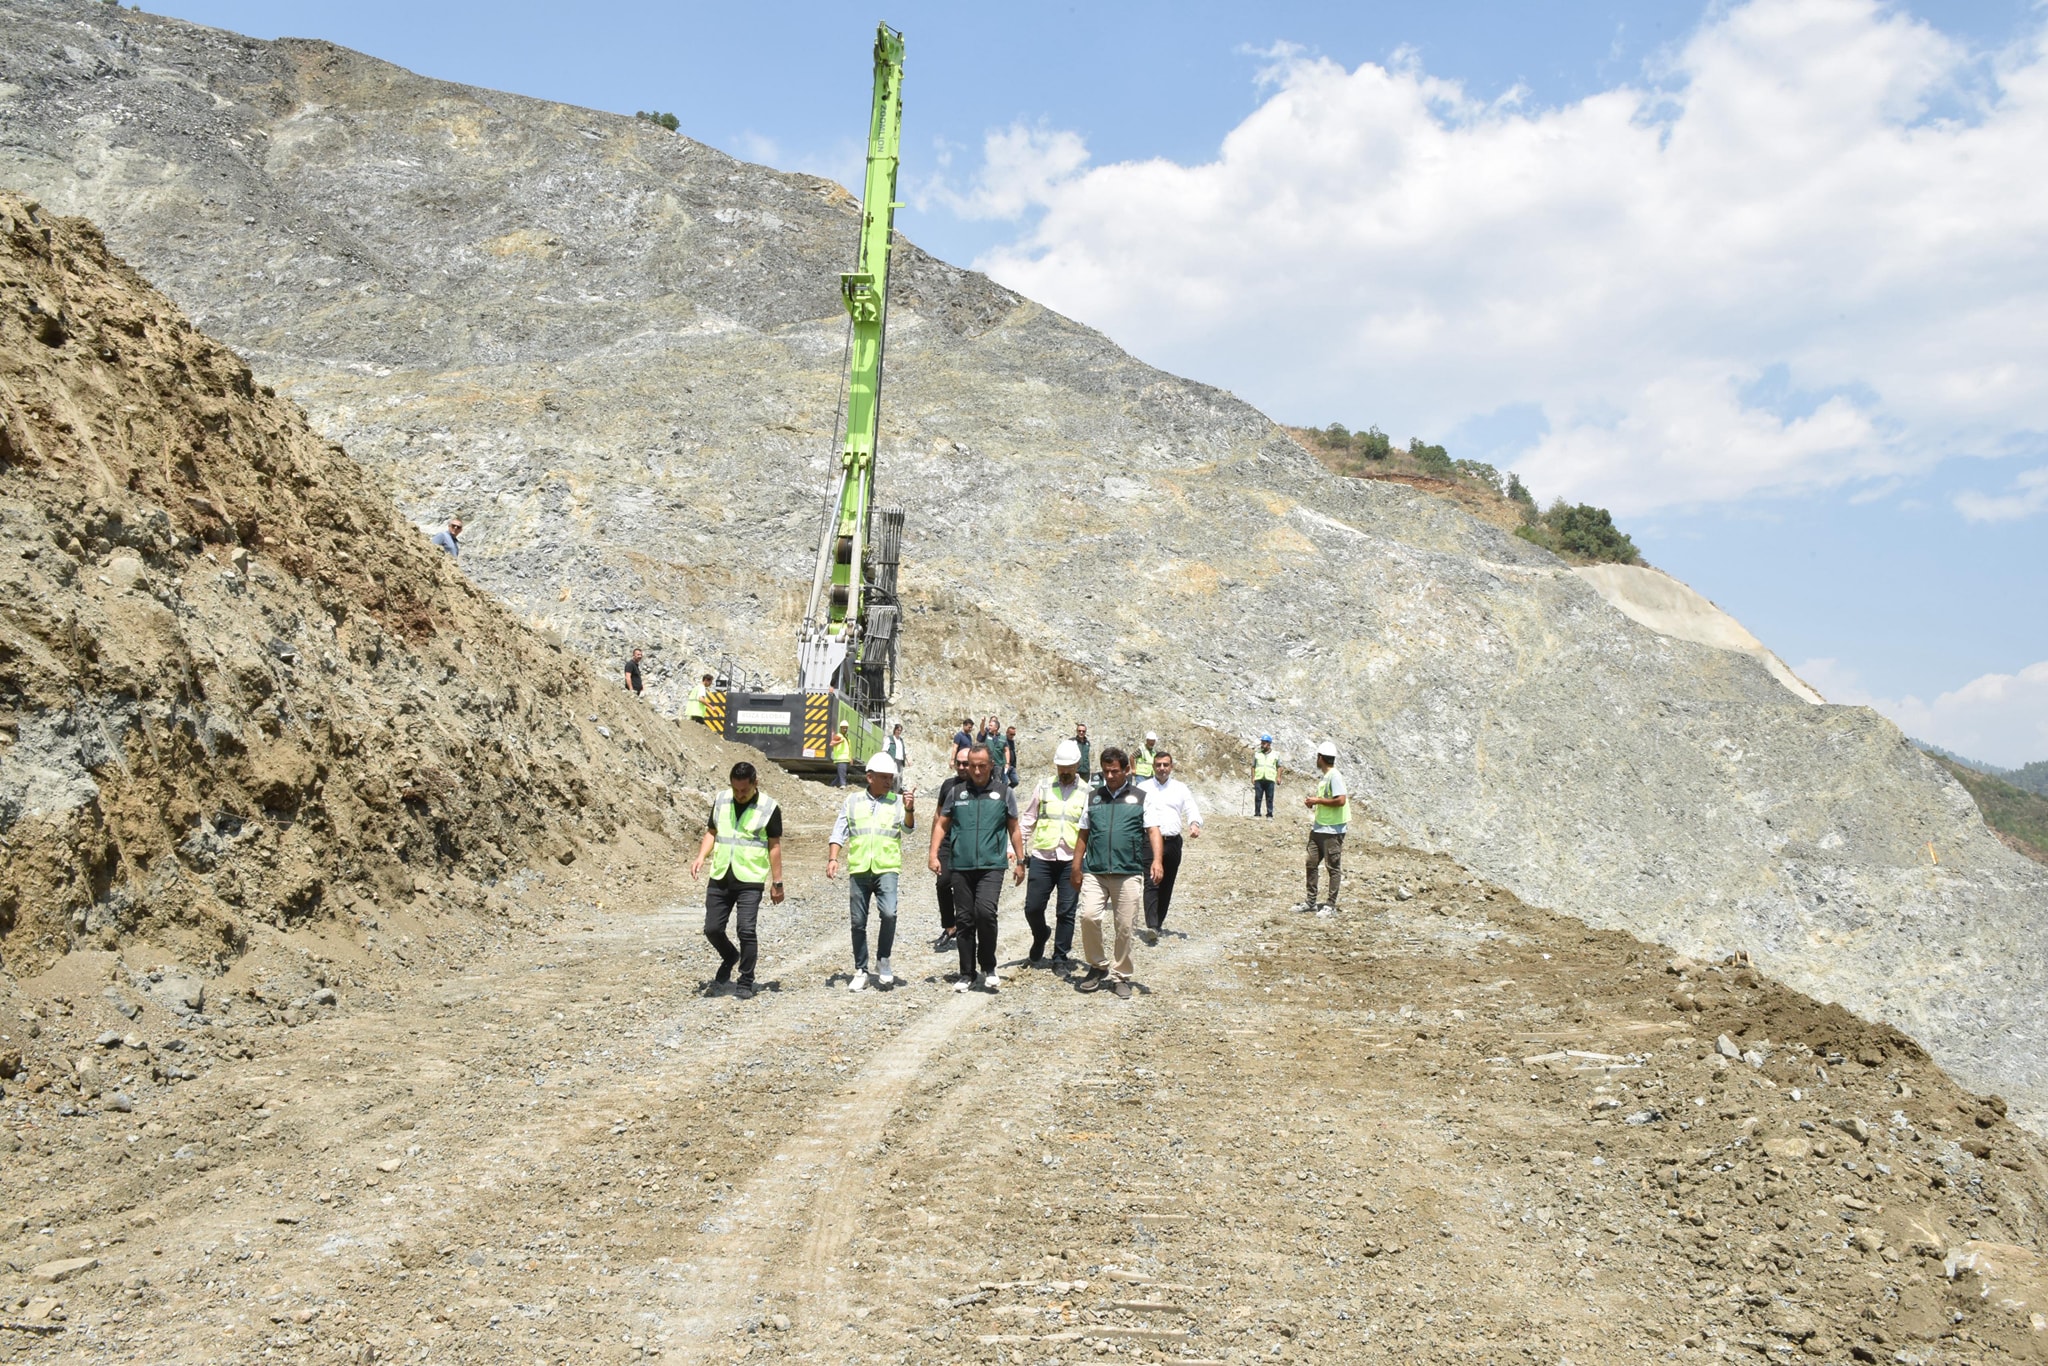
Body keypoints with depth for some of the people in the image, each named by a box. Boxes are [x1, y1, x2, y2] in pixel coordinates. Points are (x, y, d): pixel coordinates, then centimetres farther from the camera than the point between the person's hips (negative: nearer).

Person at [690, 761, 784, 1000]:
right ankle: (730, 956, 35)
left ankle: (746, 983, 5)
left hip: (750, 881, -4)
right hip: (720, 878, 4)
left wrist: (777, 882, -3)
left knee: (746, 930, -10)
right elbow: (711, 832, 16)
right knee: (712, 928, 3)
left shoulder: (769, 808, -4)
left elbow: (774, 846, -2)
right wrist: (701, 857, -2)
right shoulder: (721, 801, 7)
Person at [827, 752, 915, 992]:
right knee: (858, 922, 4)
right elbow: (839, 833, 9)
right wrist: (832, 859, -4)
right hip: (858, 870, 2)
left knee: (888, 913, -20)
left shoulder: (897, 801, 7)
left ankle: (883, 960, 1)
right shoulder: (852, 801, 11)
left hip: (886, 868, -2)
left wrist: (909, 811, -27)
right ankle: (861, 971, 14)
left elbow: (909, 828, -7)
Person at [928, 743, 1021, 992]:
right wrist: (934, 855, 2)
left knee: (985, 911, -20)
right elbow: (941, 825, 12)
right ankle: (966, 974, 16)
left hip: (992, 865, -2)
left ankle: (988, 967, -1)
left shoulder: (1004, 793, 6)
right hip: (962, 867, 2)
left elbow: (1013, 829, 11)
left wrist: (1020, 861, 9)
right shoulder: (957, 793, 9)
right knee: (964, 920, 5)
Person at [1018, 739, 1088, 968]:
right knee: (1032, 908, 3)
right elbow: (1027, 820, 10)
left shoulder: (1086, 792, 4)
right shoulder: (1043, 786, 7)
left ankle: (1061, 957, 17)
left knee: (1067, 912, 3)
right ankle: (1041, 935, 34)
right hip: (1042, 857, 1)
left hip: (1071, 860, -1)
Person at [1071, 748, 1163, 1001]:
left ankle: (1120, 976, 16)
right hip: (1095, 872, 1)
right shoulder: (1094, 798, 14)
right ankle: (1097, 966, 2)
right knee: (1088, 915, -17)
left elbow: (1153, 830, 0)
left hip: (1128, 873, -1)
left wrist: (1156, 860, -14)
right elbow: (1083, 834, 17)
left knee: (1125, 927, 1)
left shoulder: (1140, 798, 8)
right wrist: (1076, 867, 13)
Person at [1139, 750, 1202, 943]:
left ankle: (1158, 922, 24)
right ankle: (1151, 926, -24)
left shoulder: (1180, 789, 11)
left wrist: (1195, 824, -18)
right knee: (1152, 883, -16)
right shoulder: (1143, 788, 7)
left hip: (1173, 842, 3)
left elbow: (1191, 809, 4)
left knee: (1166, 885, 11)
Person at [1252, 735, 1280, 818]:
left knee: (1269, 798, -2)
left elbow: (1279, 767, 12)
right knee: (1258, 797, -3)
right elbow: (1253, 766, 13)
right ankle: (1257, 814, 0)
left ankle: (1269, 815, 1)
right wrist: (1253, 777, 2)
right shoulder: (1257, 754, 15)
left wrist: (1278, 777, 0)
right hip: (1258, 779, 1)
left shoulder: (1275, 755, 12)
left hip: (1270, 779, -1)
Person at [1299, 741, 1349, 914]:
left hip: (1332, 830, -10)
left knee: (1333, 867, 0)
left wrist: (1318, 801, -16)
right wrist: (1313, 802, 6)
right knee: (1312, 863, 10)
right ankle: (1311, 902, 18)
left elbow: (1340, 800, -24)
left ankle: (1331, 905, 7)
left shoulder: (1335, 776, -15)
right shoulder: (1323, 777, 14)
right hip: (1319, 828, 10)